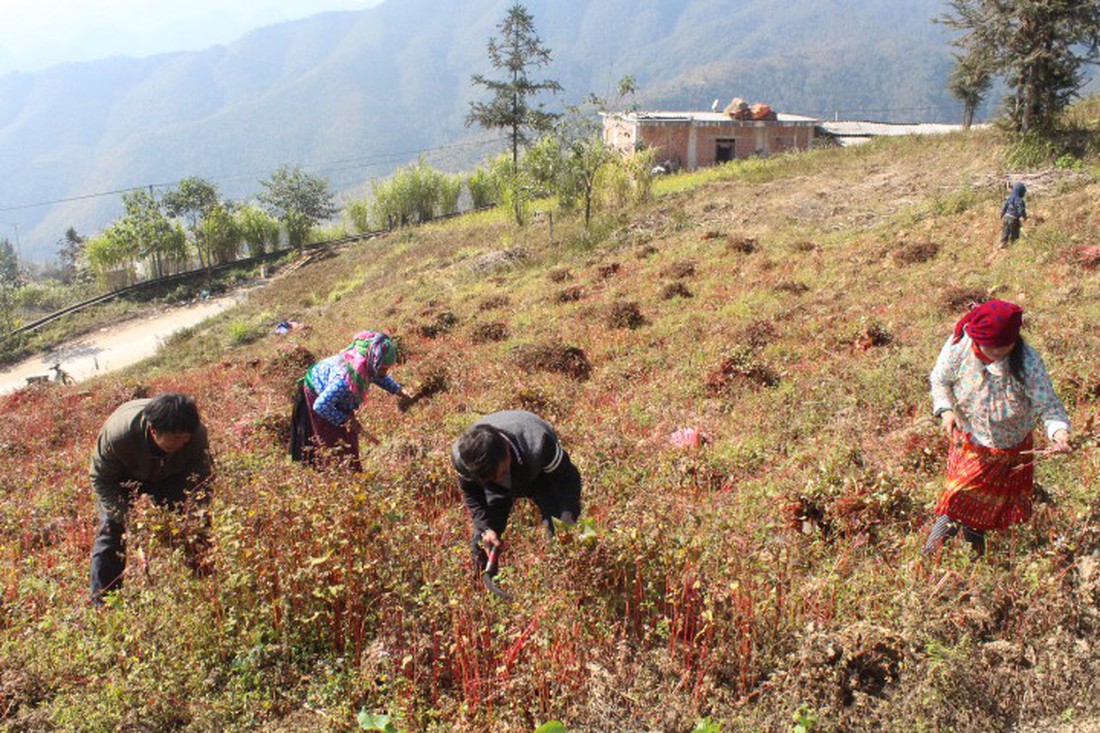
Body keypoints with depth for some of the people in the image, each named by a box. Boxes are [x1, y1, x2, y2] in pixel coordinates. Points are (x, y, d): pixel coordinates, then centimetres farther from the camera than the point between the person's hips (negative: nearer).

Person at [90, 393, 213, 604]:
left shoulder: (197, 434, -37)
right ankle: (101, 604, 4)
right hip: (124, 477, -1)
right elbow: (101, 478, -26)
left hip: (172, 475, 1)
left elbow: (202, 481, -25)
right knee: (111, 530, -9)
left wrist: (198, 531, -33)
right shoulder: (117, 434, -41)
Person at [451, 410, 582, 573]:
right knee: (481, 542, -5)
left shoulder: (538, 445, -44)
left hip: (540, 475, -2)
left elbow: (567, 478, -26)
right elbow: (470, 492, -12)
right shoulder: (461, 456, -35)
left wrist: (566, 524, -34)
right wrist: (485, 527, -24)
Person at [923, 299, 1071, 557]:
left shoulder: (1028, 362, -31)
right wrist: (945, 410, -24)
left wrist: (1059, 430, -50)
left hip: (1010, 446, 1)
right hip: (968, 437, 0)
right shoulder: (958, 347, -26)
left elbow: (1047, 404, -29)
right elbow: (940, 380, -8)